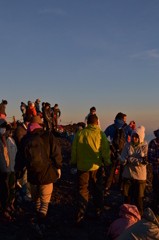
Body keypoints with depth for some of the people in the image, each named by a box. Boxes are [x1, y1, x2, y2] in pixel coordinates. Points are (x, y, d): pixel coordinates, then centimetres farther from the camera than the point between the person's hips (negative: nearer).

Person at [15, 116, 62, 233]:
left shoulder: (25, 139, 2)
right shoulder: (48, 135, -7)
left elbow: (20, 158, 7)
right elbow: (56, 153, -9)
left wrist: (18, 171, 19)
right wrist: (58, 167, 1)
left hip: (32, 175, 3)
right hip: (46, 174, -3)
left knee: (36, 200, 22)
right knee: (45, 201, 6)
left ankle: (39, 219, 35)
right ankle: (40, 223, -8)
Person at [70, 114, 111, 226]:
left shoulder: (79, 133, -6)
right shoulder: (100, 134, -10)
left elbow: (74, 150, 0)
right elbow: (105, 150, -6)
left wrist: (74, 162, 14)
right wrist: (107, 162, 9)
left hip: (82, 166, 0)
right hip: (96, 166, 0)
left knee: (82, 191, 9)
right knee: (98, 190, 19)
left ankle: (80, 216, 6)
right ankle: (99, 213, 32)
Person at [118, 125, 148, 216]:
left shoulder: (145, 146, -3)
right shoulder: (127, 145, 2)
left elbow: (144, 162, -14)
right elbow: (122, 160, -8)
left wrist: (129, 159, -17)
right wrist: (139, 160, -21)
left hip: (140, 177, -2)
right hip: (128, 175, 2)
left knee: (138, 198, 8)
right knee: (127, 196, 9)